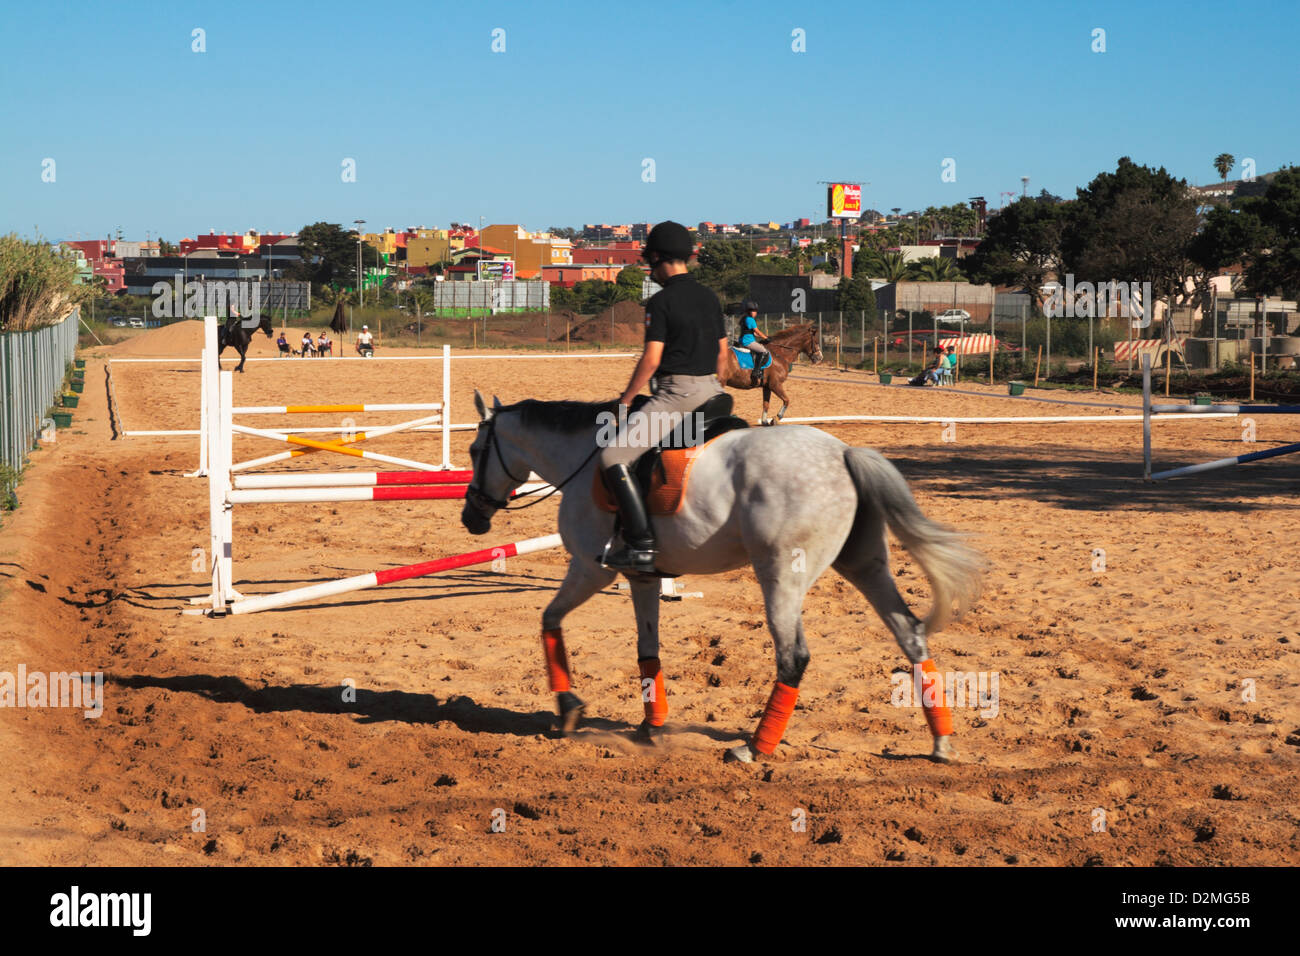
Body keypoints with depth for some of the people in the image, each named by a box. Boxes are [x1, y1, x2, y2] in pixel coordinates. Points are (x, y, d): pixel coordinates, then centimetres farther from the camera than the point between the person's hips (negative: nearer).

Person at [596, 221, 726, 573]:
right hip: (711, 391, 8)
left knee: (613, 456, -10)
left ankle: (642, 545, -19)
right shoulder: (710, 297, 12)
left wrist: (626, 399, -3)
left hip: (676, 393, -8)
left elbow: (651, 359, -14)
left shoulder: (661, 301, -9)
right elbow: (723, 354, 16)